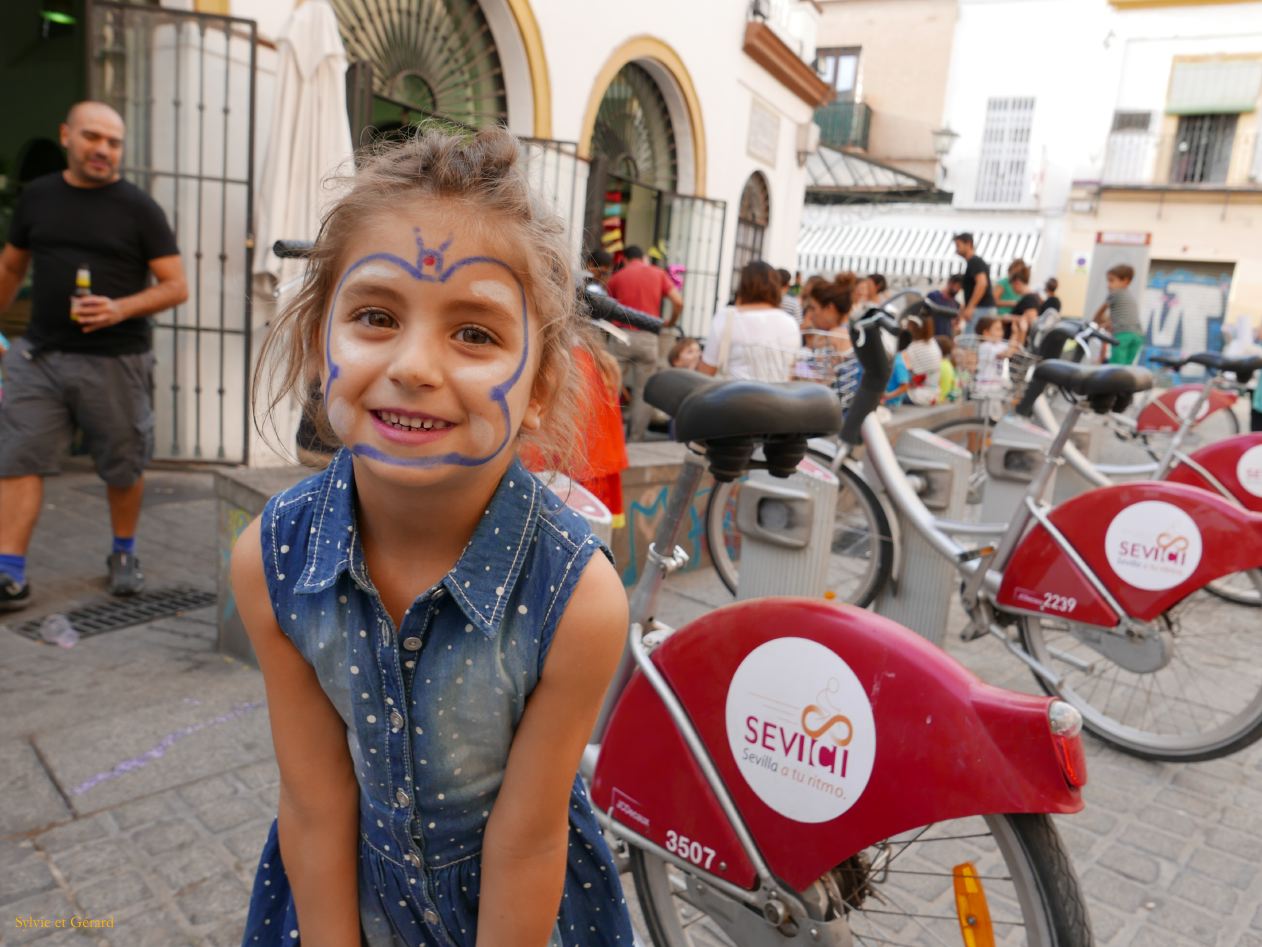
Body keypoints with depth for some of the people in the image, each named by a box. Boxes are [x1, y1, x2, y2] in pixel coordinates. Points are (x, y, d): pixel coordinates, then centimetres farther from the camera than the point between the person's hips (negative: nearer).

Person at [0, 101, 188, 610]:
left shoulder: (138, 207, -1)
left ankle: (124, 554, 29)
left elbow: (176, 286, -5)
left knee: (122, 468, 8)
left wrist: (121, 309, -20)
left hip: (116, 361, -3)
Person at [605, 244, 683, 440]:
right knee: (643, 393, 6)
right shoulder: (659, 274, 11)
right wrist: (671, 321, 19)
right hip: (648, 338, 0)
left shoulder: (617, 277, 10)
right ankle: (635, 440, 5)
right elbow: (678, 302, 2)